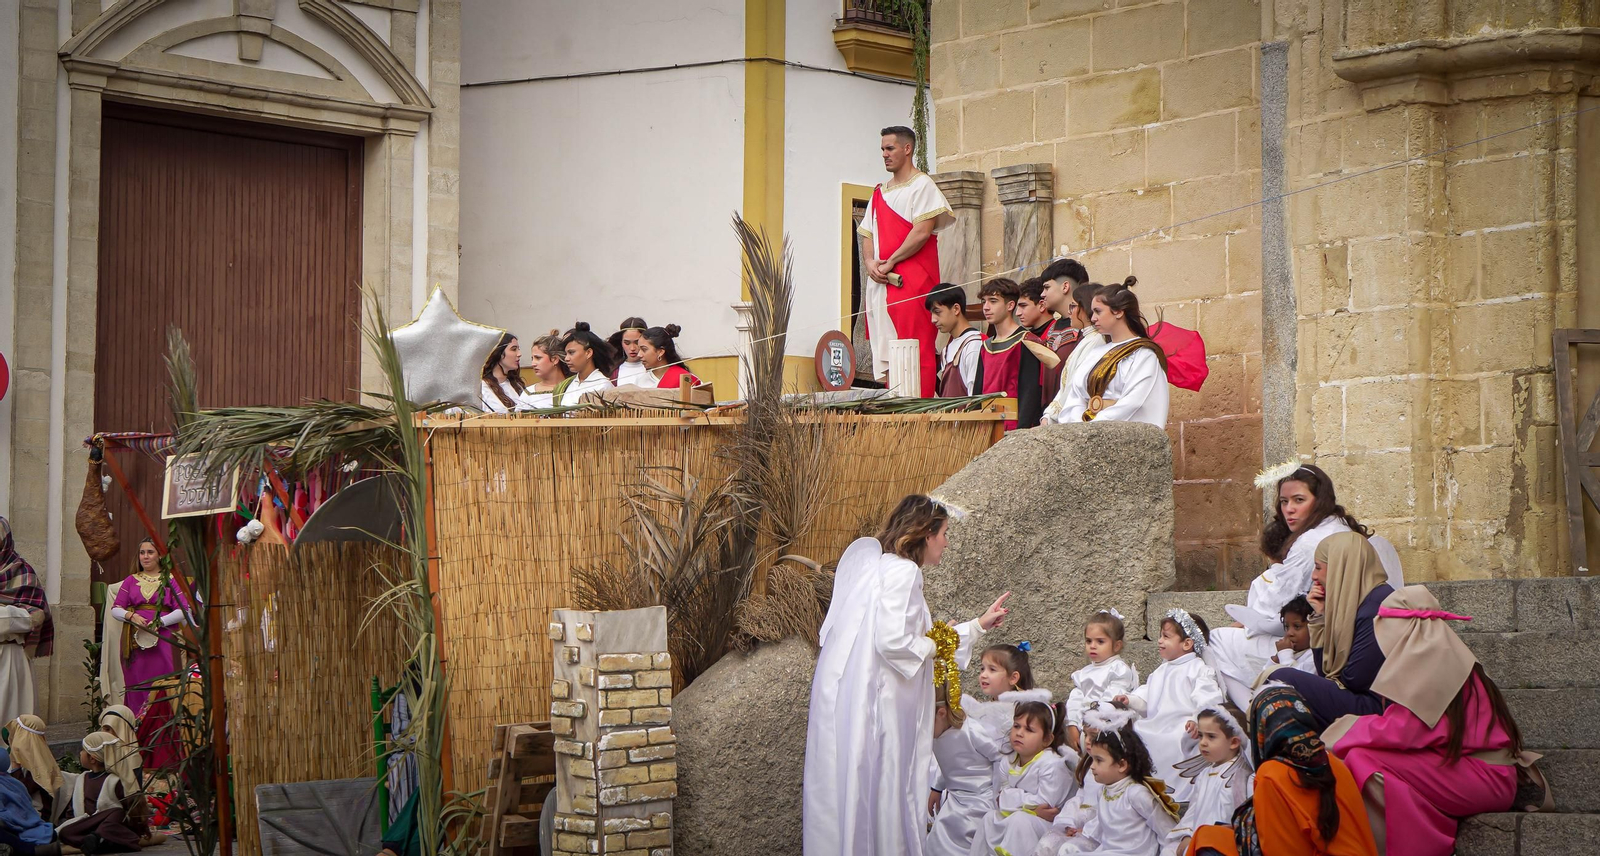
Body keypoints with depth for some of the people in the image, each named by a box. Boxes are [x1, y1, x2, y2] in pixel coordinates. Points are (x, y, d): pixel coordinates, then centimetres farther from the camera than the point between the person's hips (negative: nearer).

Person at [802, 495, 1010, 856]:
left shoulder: (882, 567, 17)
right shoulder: (902, 570, -13)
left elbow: (917, 639, 23)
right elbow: (893, 641, -24)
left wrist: (979, 625, 28)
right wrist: (934, 646, -5)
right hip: (871, 707, -10)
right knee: (874, 792, -3)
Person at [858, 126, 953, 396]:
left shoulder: (922, 185, -1)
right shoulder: (880, 192, 21)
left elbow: (922, 231, -12)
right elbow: (867, 235, 18)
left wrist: (890, 263, -12)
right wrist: (870, 262, -3)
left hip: (912, 280, -7)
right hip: (880, 282, 7)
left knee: (915, 352, -12)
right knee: (883, 352, 3)